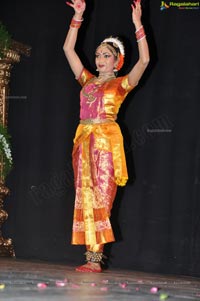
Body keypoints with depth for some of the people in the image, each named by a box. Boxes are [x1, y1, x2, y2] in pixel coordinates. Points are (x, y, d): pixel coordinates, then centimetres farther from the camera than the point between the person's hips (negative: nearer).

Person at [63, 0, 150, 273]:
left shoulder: (122, 83, 5)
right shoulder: (88, 80, 17)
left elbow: (144, 60, -10)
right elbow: (68, 49, 18)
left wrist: (138, 24, -14)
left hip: (106, 140, -5)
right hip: (84, 140, 5)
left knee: (100, 197, -7)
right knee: (85, 197, 1)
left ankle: (95, 258, -8)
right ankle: (91, 257, 2)